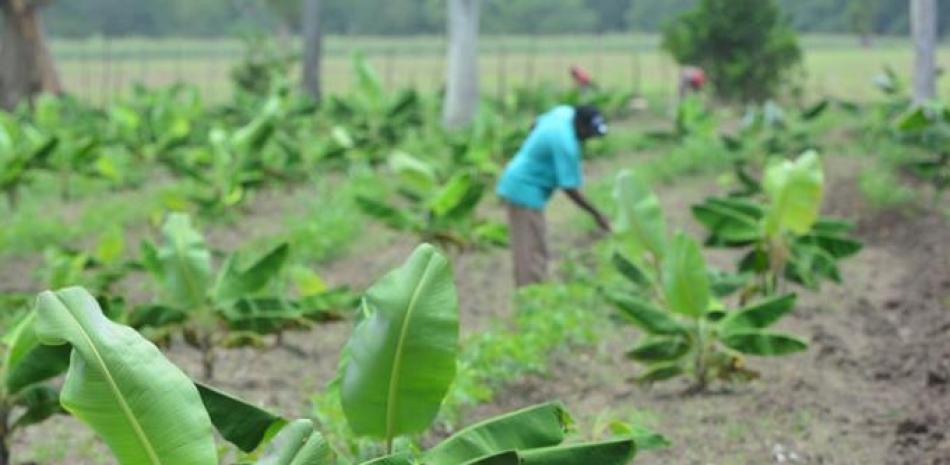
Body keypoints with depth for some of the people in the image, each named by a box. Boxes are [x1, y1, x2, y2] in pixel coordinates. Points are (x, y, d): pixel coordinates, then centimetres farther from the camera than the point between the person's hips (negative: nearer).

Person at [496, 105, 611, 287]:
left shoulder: (565, 112, -1)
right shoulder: (566, 144, -27)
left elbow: (537, 124, 19)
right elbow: (570, 188, -24)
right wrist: (596, 214, -17)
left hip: (516, 183, 10)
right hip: (525, 190, -10)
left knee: (530, 251, 13)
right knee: (532, 253, -10)